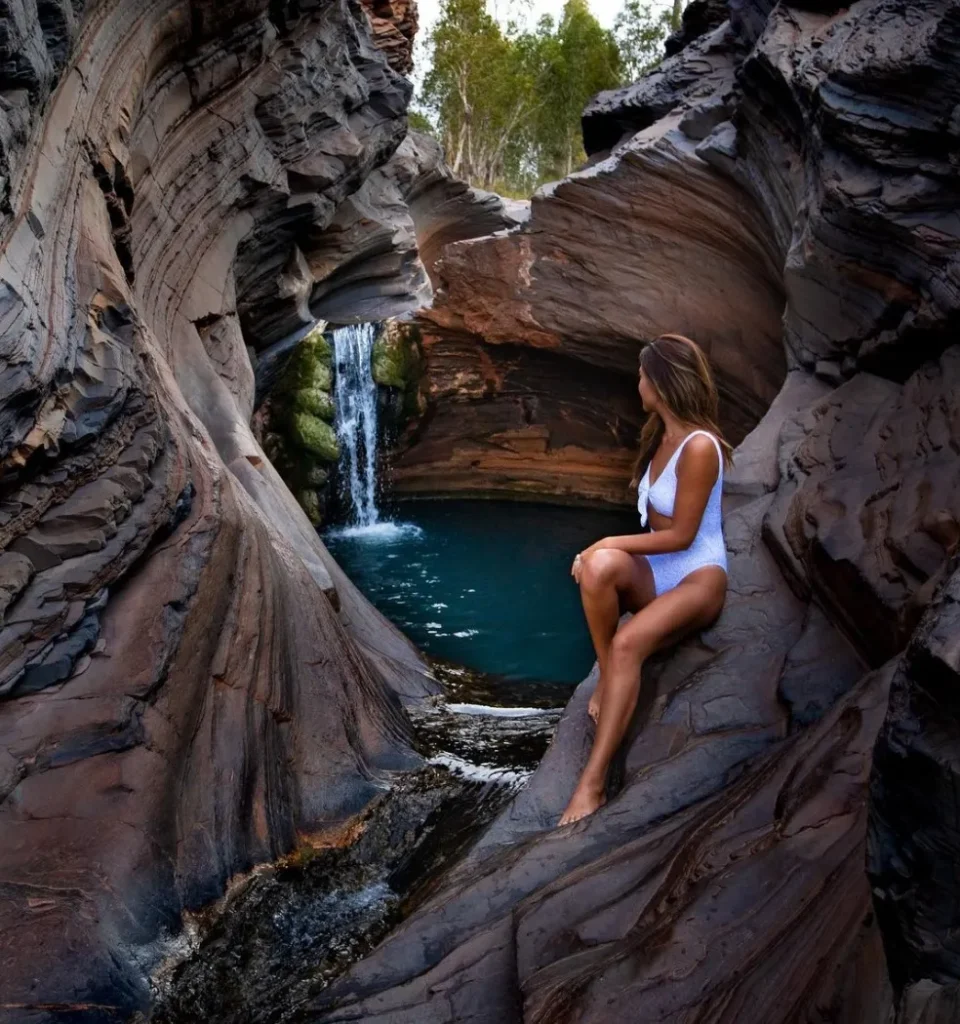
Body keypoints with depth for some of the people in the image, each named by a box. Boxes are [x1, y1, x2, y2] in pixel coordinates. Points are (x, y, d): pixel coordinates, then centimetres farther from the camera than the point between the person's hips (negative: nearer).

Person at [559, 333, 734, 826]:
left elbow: (682, 535, -18)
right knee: (599, 565, -30)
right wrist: (609, 549, 3)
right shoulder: (660, 436, 10)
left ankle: (593, 782, -32)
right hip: (656, 572, 7)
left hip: (699, 577, -7)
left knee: (627, 646, -33)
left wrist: (612, 542, -17)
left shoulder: (699, 446, -18)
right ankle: (606, 676, -14)